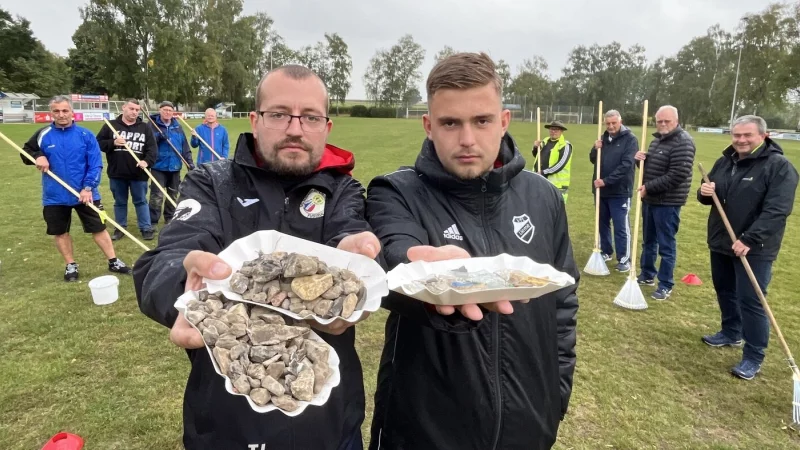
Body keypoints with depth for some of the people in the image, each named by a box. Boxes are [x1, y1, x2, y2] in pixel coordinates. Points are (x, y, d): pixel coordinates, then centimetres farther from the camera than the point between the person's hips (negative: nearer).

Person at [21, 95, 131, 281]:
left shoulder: (85, 135, -6)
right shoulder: (43, 135, -1)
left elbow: (96, 164, -7)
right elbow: (26, 152, 13)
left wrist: (88, 188, -15)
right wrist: (37, 157, -10)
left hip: (85, 193, -2)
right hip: (54, 196, 2)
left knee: (99, 228, 6)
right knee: (60, 232, 12)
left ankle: (113, 262, 17)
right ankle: (71, 265, 28)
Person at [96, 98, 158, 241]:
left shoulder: (144, 127, 4)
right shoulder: (110, 125, 3)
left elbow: (152, 148, -2)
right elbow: (98, 144, 3)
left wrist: (147, 161, -20)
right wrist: (113, 143, -15)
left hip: (138, 174, -1)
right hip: (117, 173, 1)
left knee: (141, 201, 7)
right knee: (120, 202, 13)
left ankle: (146, 228, 14)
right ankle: (120, 228, 24)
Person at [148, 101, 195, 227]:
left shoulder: (177, 126, 11)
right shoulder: (152, 124, -2)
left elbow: (184, 145, 11)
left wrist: (189, 161, 4)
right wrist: (157, 136, -27)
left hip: (175, 166, 5)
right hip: (159, 166, -5)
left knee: (173, 194, 14)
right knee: (157, 196, -10)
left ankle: (170, 218, 28)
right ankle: (153, 222, -4)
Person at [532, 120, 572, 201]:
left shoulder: (565, 145, -8)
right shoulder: (545, 141, 14)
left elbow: (561, 164, -19)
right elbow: (538, 156, 22)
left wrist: (543, 172, -23)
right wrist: (536, 148, 1)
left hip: (556, 183, -7)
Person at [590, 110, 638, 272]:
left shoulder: (630, 139, -8)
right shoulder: (603, 138, 11)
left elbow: (625, 166, -17)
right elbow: (593, 160, 13)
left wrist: (606, 181, -22)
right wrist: (595, 149, -8)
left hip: (620, 191, -6)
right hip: (601, 190, 6)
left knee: (621, 227, -2)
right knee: (603, 223, 14)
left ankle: (624, 259, 7)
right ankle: (605, 252, 28)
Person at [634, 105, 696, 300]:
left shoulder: (683, 142, -15)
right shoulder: (657, 139, 14)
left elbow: (676, 176, -23)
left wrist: (649, 187, -20)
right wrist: (641, 159, -1)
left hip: (668, 202, -9)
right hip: (650, 199, 9)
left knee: (666, 245, -1)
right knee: (648, 240, 18)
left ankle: (666, 285, 8)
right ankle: (647, 275, 31)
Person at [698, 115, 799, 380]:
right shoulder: (725, 162, 8)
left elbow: (776, 211, -21)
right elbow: (709, 198, 16)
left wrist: (750, 240, -29)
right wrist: (704, 193, -8)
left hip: (755, 249, -7)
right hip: (721, 242, 7)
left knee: (750, 301, -4)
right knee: (725, 291, 19)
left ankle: (754, 357, 9)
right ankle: (731, 333, 40)